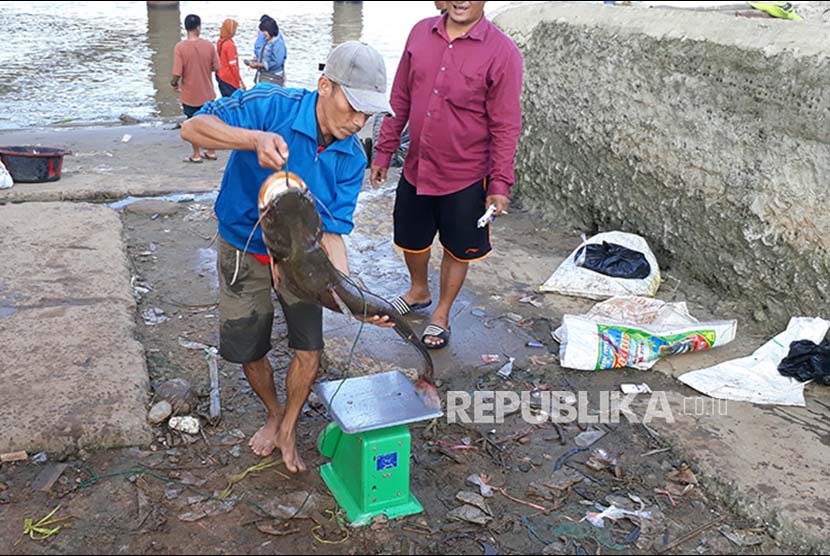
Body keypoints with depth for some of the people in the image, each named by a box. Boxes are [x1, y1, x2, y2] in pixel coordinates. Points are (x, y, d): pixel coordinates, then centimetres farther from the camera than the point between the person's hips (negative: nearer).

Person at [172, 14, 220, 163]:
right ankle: (211, 152, 25)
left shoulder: (180, 47, -16)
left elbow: (177, 73, -18)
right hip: (207, 93, 2)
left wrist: (174, 83, 2)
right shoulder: (208, 45, -9)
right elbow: (216, 67, -2)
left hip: (190, 94, -2)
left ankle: (196, 155, 18)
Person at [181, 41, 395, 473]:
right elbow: (194, 128, -31)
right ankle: (274, 414, 41)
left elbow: (331, 232, -18)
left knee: (309, 349, -1)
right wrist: (255, 138, -50)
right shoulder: (270, 106, -26)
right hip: (244, 251, -2)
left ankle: (288, 430, 28)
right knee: (248, 350, 10)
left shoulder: (351, 158, -16)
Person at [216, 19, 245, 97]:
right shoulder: (230, 45, -20)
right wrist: (240, 81, -14)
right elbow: (233, 65, -20)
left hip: (220, 76, 9)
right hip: (229, 79, -9)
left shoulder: (220, 41, 5)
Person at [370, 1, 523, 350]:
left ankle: (441, 315, 36)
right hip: (415, 168, 4)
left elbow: (506, 126, -12)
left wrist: (500, 184, -14)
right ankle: (418, 291, 50)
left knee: (457, 250, 14)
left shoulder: (502, 52, -15)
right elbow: (400, 100, 6)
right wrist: (384, 152, 8)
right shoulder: (420, 33, -1)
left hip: (465, 178, -4)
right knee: (411, 240, 21)